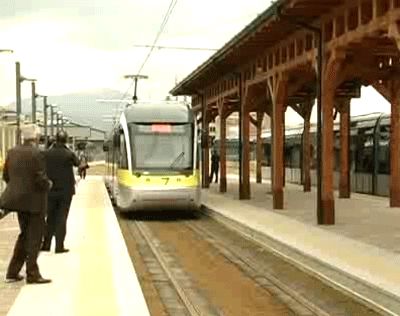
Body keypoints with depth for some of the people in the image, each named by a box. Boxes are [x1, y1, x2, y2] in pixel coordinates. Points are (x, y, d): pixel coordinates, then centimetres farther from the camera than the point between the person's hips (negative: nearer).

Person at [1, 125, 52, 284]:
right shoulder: (36, 154, -18)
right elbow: (41, 180, -21)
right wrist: (48, 185, -1)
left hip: (18, 199, 8)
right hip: (34, 201, -7)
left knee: (25, 234, 20)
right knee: (34, 238, 4)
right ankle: (32, 274, 9)